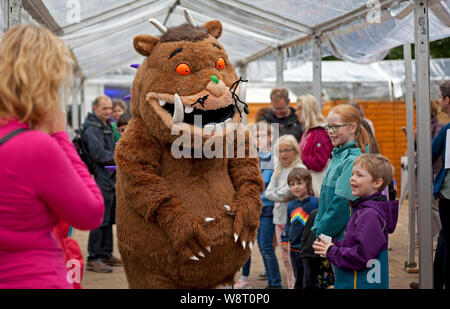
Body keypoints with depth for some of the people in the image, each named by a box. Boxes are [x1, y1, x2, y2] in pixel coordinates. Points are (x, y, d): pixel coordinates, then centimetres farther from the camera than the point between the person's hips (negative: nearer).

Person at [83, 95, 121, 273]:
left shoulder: (107, 126, 18)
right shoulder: (91, 129, -13)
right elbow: (99, 154, -21)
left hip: (111, 178, 10)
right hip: (101, 179, -10)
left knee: (109, 219, 15)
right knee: (100, 220, -8)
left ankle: (106, 254, 24)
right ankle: (93, 259, -3)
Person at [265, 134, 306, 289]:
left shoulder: (300, 169, -8)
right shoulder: (278, 170, 14)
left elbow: (290, 190, -18)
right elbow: (268, 193, 6)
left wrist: (277, 192, -3)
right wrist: (282, 197, -8)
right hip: (279, 219, 7)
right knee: (285, 258, 13)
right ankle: (290, 284, 22)